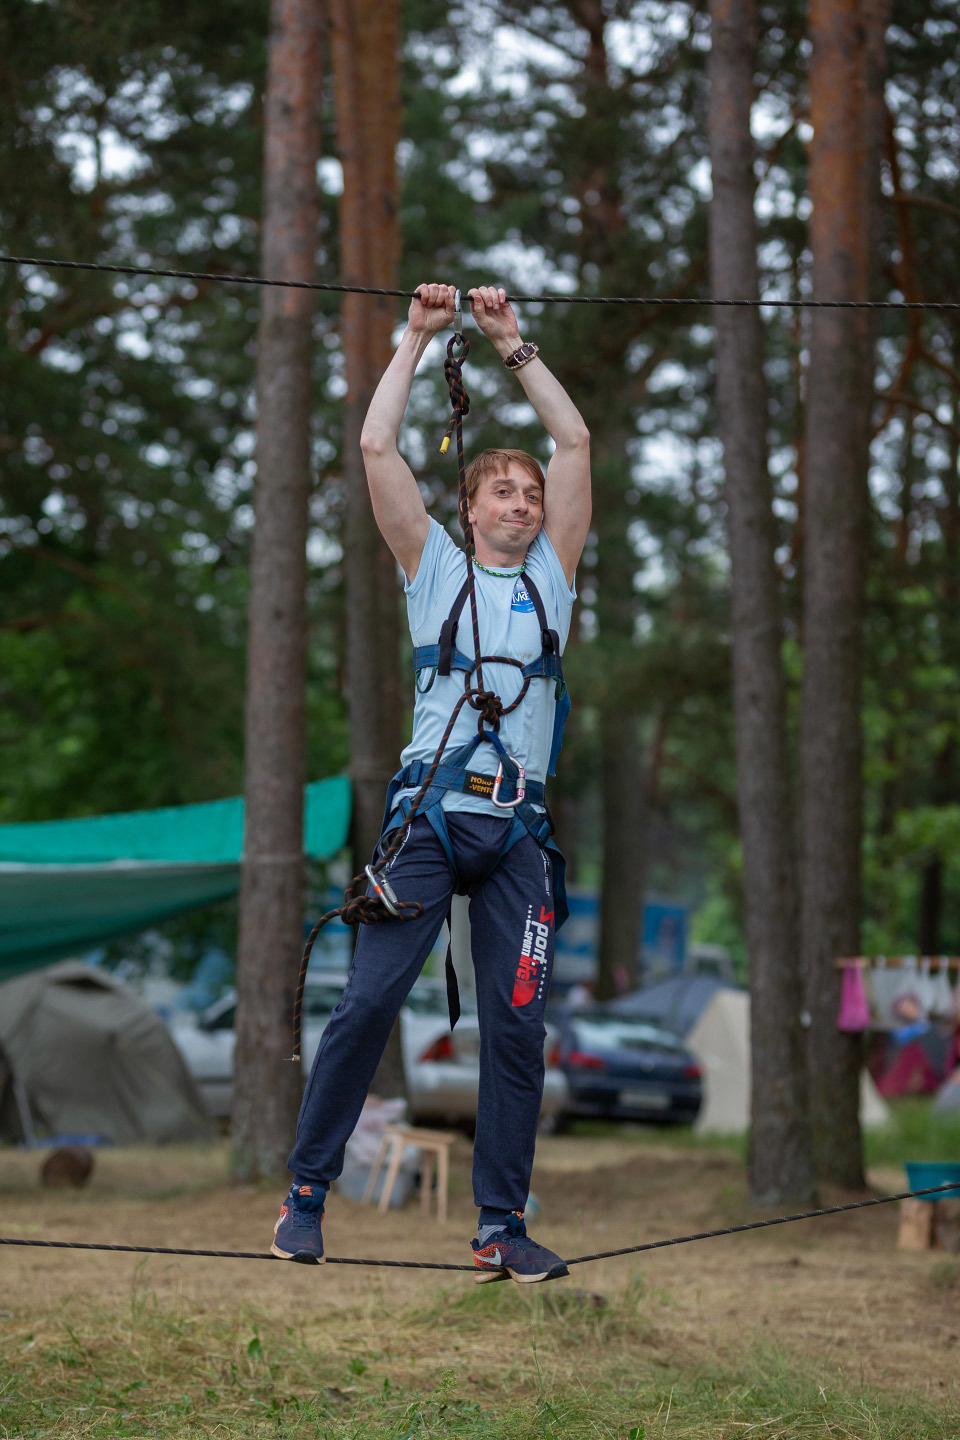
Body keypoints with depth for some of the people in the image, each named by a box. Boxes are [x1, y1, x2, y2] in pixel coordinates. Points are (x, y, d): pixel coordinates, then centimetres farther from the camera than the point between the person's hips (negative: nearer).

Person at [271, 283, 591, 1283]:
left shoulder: (551, 577, 18)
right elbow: (376, 446, 7)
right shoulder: (434, 567, 14)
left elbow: (576, 442, 14)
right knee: (369, 1000, -10)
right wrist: (417, 337, 10)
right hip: (431, 811, -2)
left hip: (518, 827, 2)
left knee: (518, 1027, -2)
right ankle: (306, 1190, -1)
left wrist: (512, 342, 14)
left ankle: (501, 1227, 2)